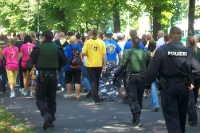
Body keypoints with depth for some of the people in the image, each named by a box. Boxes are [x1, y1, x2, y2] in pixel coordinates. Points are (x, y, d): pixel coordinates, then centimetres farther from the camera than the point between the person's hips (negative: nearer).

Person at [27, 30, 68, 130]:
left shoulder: (38, 48, -7)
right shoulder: (57, 48, 1)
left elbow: (30, 62, -10)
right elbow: (65, 61, 3)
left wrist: (30, 66, 9)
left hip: (42, 75, -3)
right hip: (52, 75, 3)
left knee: (40, 99, 3)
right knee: (51, 99, 13)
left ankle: (46, 115, -24)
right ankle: (50, 121, 14)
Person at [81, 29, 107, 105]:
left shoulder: (87, 42, -7)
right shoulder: (101, 42, -4)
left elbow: (83, 53, -10)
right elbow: (104, 55, -6)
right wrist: (104, 66, -2)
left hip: (90, 65, -2)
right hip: (99, 65, 2)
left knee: (93, 82, 1)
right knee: (97, 81, 18)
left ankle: (96, 99, -10)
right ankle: (95, 97, 31)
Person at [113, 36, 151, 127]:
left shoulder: (128, 52, -6)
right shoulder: (145, 53, 3)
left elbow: (122, 66, -9)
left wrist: (115, 75, -2)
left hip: (131, 77, -3)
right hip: (141, 78, 3)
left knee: (133, 99, -1)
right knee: (139, 98, 16)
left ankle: (137, 118, -15)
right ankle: (136, 118, 26)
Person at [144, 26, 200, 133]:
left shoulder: (161, 51, -9)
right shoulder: (188, 51, -3)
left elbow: (152, 70, -9)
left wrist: (147, 85, 2)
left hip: (168, 87, -3)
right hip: (183, 86, 4)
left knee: (171, 116, -3)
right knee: (181, 114, 20)